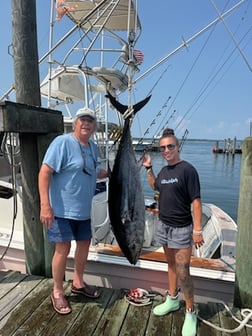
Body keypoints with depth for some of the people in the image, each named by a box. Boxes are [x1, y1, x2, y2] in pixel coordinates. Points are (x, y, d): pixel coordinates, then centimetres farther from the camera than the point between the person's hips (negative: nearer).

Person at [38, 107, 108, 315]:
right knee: (63, 248, 0)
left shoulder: (93, 147, 9)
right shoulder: (62, 142, -15)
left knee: (84, 243, 16)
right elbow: (44, 172, -21)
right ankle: (57, 292, 23)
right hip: (62, 209, -8)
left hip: (83, 209, 8)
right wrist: (45, 205, -27)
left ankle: (78, 283, 38)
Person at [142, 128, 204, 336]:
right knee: (171, 265, 20)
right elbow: (155, 187, 26)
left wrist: (198, 230, -18)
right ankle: (172, 300, 37)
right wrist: (148, 168, 14)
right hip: (164, 225, 6)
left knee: (183, 273, -1)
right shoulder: (164, 171, 5)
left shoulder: (187, 170, -15)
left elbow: (196, 201, -16)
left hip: (181, 229, -6)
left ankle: (191, 313, 19)